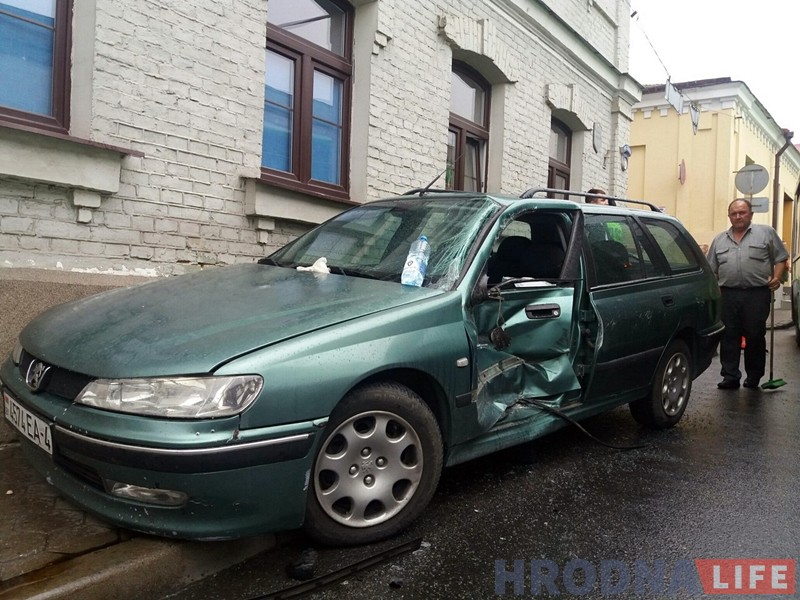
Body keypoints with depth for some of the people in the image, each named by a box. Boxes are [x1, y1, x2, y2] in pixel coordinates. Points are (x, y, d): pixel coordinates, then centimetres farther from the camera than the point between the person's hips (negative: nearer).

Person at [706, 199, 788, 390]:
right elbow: (712, 269, 16)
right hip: (728, 295, 3)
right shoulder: (719, 240, 15)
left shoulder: (766, 233, 6)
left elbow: (781, 258, 6)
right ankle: (730, 376, 9)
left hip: (757, 294, -3)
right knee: (729, 338, 3)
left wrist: (777, 277, -10)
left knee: (755, 336, 3)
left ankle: (754, 376, 16)